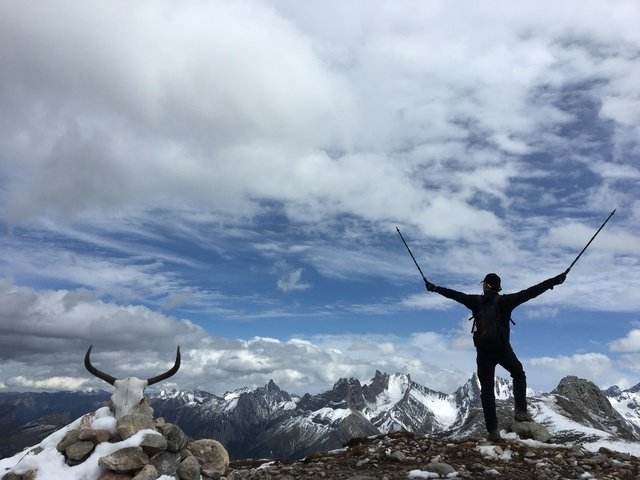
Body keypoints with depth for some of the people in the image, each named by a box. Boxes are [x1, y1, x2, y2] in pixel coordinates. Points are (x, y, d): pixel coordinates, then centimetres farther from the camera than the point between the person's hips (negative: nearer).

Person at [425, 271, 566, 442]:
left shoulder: (476, 301, 2)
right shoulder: (505, 301, -2)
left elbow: (454, 294, 8)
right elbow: (531, 292, -5)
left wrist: (434, 288, 20)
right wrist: (554, 281, -3)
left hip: (483, 351, 1)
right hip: (503, 349, -1)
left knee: (487, 389, 6)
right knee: (519, 375, 24)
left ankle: (492, 430, 3)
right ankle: (520, 410, 8)